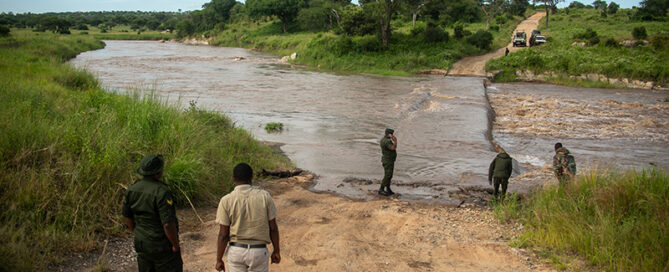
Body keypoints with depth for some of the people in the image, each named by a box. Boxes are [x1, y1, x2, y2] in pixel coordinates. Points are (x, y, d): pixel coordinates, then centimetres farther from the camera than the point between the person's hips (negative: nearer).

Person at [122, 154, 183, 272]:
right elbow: (168, 224, -28)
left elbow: (126, 216, 9)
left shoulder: (132, 189, -3)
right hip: (161, 246, -7)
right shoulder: (161, 192, -25)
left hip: (141, 244, 7)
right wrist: (176, 246, -14)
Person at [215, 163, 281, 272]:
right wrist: (276, 250, 10)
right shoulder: (264, 196, -7)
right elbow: (273, 228, -3)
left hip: (235, 251, 0)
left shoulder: (226, 201, -10)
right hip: (259, 251, 0)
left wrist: (219, 259, 2)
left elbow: (223, 235, -8)